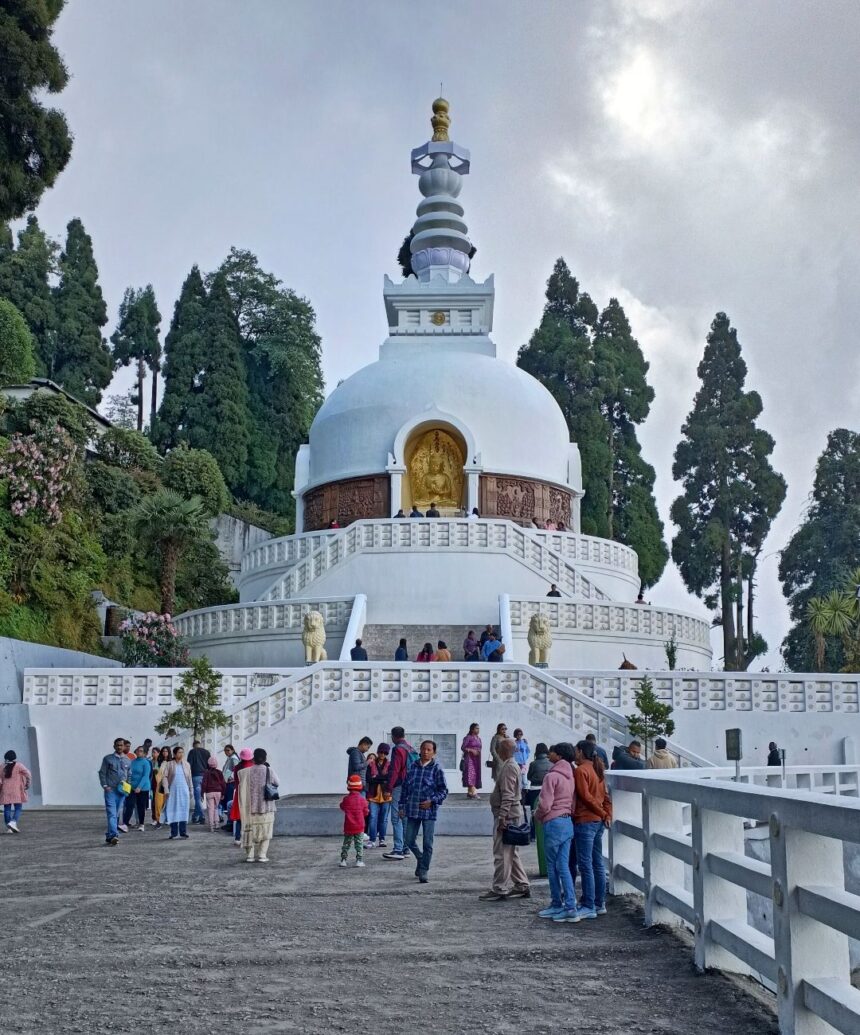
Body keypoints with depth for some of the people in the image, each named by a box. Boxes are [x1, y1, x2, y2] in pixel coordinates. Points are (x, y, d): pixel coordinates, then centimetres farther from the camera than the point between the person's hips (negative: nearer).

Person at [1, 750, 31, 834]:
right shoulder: (19, 766, -2)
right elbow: (28, 774, -13)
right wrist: (28, 784, -3)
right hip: (17, 791, -3)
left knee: (7, 809, 6)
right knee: (18, 808, -1)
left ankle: (9, 828, 6)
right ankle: (13, 822, -24)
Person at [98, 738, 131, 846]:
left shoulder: (127, 760, 12)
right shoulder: (108, 759, 3)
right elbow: (102, 773, 2)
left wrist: (127, 786, 4)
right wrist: (105, 786, -8)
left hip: (122, 791, 4)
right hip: (110, 790, -4)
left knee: (117, 814, 7)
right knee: (111, 813, -14)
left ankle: (109, 836, 17)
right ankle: (112, 836, -23)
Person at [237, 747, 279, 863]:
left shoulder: (247, 771, -7)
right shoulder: (269, 771, -10)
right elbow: (277, 784, 3)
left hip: (251, 807, 2)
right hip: (266, 806, -2)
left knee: (250, 830, 12)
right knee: (265, 831, 8)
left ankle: (249, 854, 11)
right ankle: (262, 855, 2)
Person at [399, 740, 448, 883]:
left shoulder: (437, 769, -4)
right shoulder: (412, 767, 6)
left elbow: (443, 790, -3)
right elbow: (405, 787, 12)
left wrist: (432, 801, -16)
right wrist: (402, 806, 9)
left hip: (429, 811, -4)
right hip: (412, 810, 4)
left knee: (427, 843, 0)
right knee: (409, 840, 8)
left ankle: (423, 871, 13)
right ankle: (421, 859, 34)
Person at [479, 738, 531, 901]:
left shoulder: (508, 767, -16)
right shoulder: (513, 765, 17)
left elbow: (507, 795, -22)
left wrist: (502, 817, -23)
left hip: (507, 814, -11)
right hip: (514, 813, 11)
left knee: (502, 853, -7)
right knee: (511, 853, 15)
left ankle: (499, 889, -4)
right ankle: (522, 886, 18)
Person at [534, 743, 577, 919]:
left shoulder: (551, 776, -15)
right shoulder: (569, 776, 9)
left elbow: (545, 804, -17)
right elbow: (573, 802, 11)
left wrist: (537, 816, 2)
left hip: (553, 823, -8)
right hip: (568, 822, 8)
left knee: (552, 867, 4)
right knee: (563, 866, 9)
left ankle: (557, 905, 11)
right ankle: (570, 904, 6)